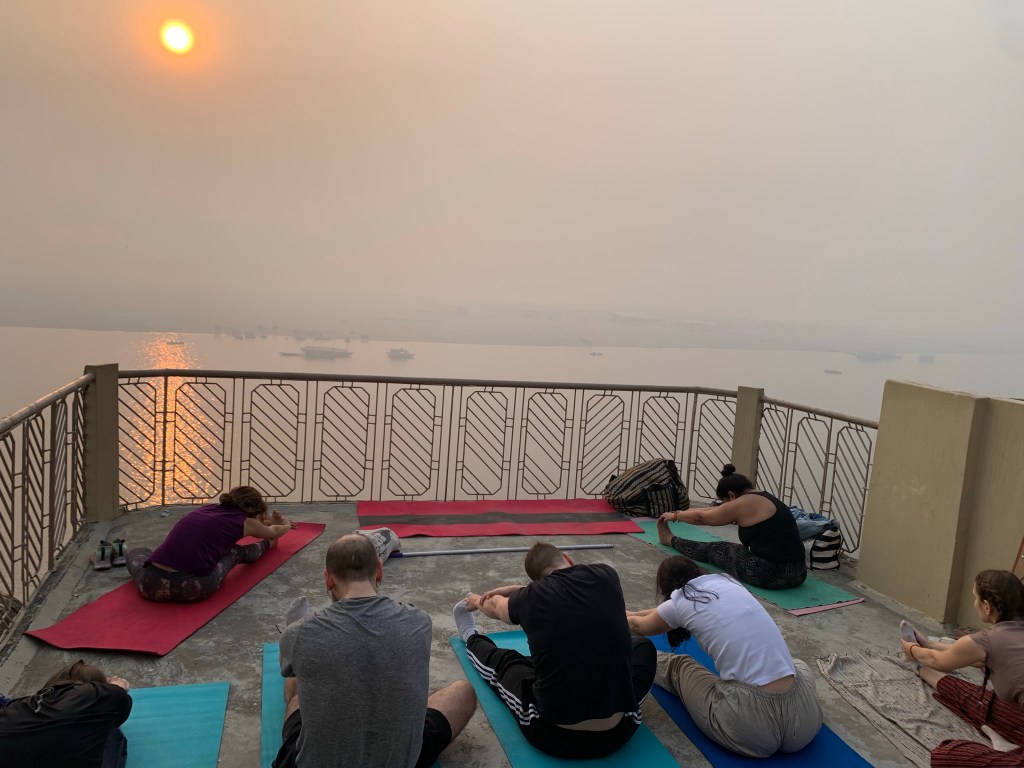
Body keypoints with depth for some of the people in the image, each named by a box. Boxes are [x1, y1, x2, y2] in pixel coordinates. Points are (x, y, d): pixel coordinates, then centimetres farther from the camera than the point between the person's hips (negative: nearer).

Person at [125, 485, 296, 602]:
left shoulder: (208, 508, 26)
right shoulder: (245, 522, 14)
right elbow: (275, 532, 39)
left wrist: (270, 521, 68)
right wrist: (286, 524, 62)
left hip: (151, 585, 3)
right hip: (193, 589, -3)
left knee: (136, 552, 37)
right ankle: (265, 545, 49)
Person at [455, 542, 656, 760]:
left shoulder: (530, 597, -5)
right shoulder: (606, 576, -4)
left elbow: (496, 606, 21)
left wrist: (476, 601, 44)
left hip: (552, 736, 0)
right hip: (617, 733, 1)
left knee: (503, 661, 29)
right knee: (643, 646, 28)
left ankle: (471, 639, 61)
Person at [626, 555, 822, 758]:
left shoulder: (681, 601, 4)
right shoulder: (726, 581, 17)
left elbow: (639, 626, 29)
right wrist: (634, 613, 53)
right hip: (805, 719, 3)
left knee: (678, 665, 29)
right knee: (797, 664, 40)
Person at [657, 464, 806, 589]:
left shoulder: (742, 505, -9)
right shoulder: (763, 498, 16)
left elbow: (702, 517, 6)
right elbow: (716, 511, 27)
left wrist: (674, 516, 23)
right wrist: (682, 512, 35)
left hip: (768, 574, -7)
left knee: (714, 549, 14)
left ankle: (670, 540, 33)